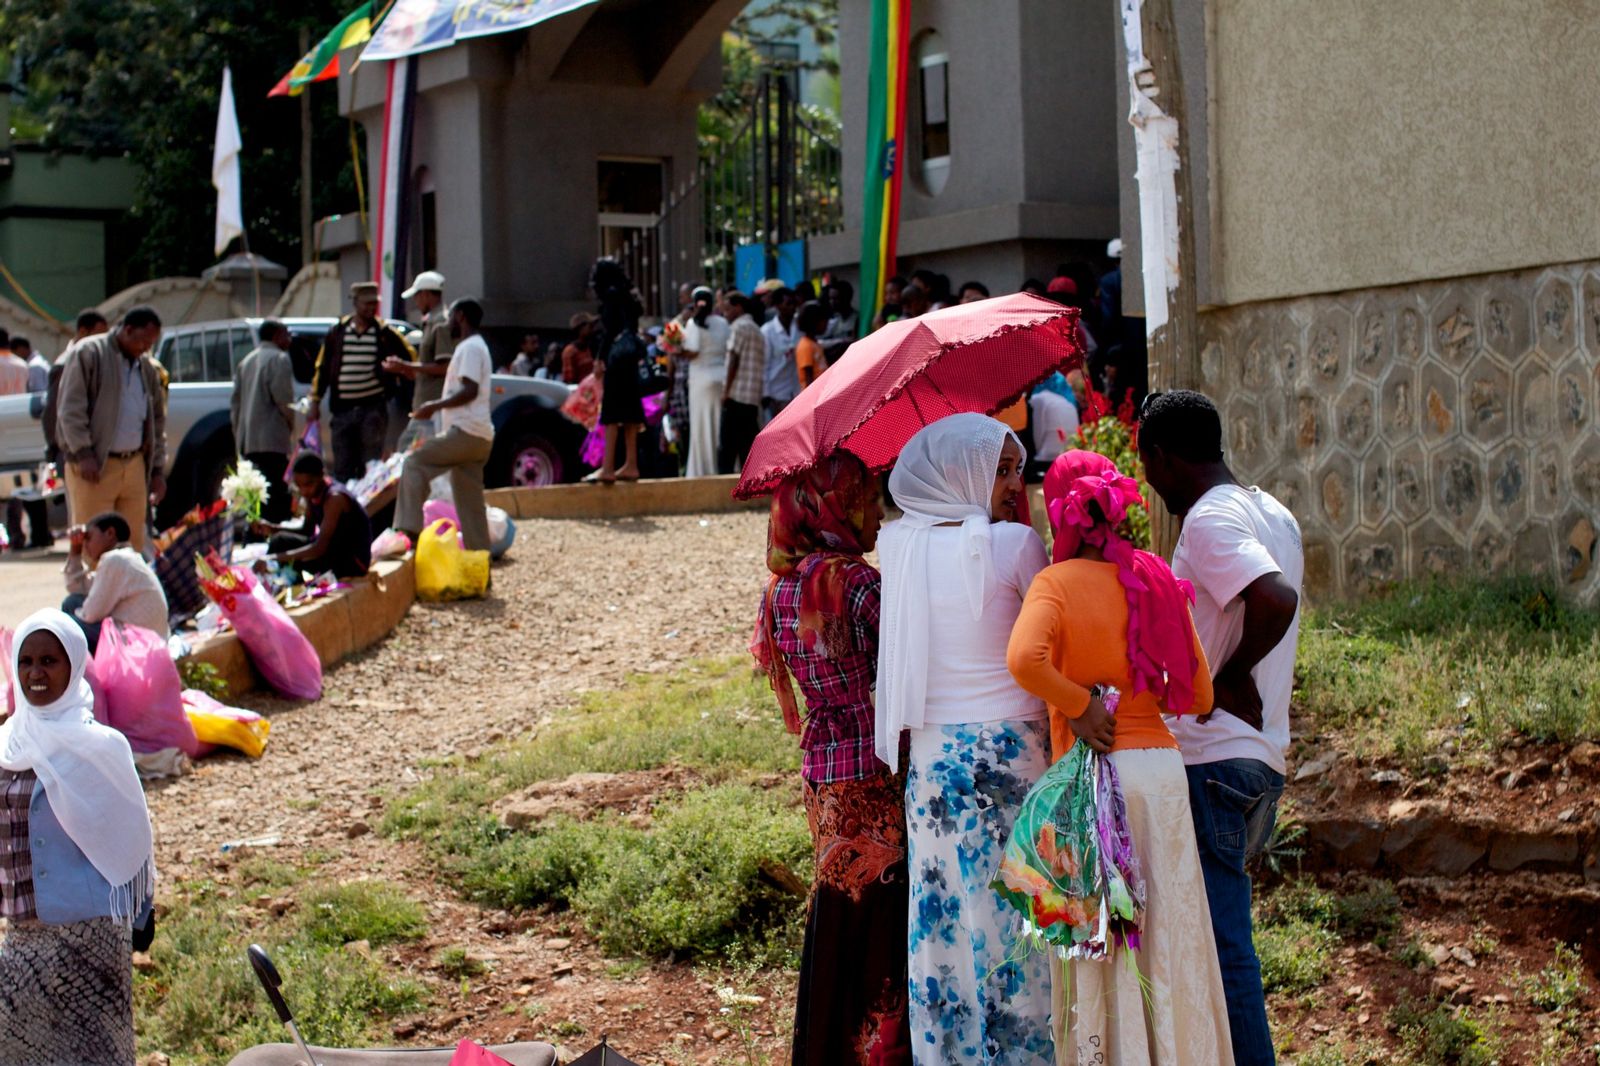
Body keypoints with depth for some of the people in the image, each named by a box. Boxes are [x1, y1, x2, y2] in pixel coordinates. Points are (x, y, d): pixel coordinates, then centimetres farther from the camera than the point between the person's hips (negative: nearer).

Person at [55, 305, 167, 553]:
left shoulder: (148, 368, 16)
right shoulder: (87, 353, -3)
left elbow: (157, 421, 20)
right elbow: (70, 409, -9)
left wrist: (158, 469, 14)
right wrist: (83, 453, -16)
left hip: (135, 465, 6)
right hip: (94, 467, -6)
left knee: (134, 542, 4)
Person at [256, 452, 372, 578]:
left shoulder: (335, 498, -26)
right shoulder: (312, 493, -1)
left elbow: (320, 548, -30)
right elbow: (307, 531, 12)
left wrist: (275, 558, -34)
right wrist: (273, 529, -5)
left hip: (353, 563, -8)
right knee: (280, 541, 0)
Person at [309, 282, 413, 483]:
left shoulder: (385, 333, 0)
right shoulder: (337, 332, 5)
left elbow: (409, 357, 12)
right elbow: (322, 368, 9)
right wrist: (315, 402, 6)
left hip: (373, 407, -2)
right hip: (342, 408, 2)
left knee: (371, 466, -3)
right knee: (342, 468, 6)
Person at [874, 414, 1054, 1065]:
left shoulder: (901, 547, 3)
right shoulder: (1015, 543, -9)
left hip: (930, 753, 4)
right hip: (1012, 747, -4)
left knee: (943, 913, 9)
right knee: (1015, 909, 4)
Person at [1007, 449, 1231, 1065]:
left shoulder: (1057, 582, -7)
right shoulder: (1156, 579, 5)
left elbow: (1024, 659, -26)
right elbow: (1197, 695, 8)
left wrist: (1079, 705, -13)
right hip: (1162, 766, 4)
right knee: (1167, 939, 12)